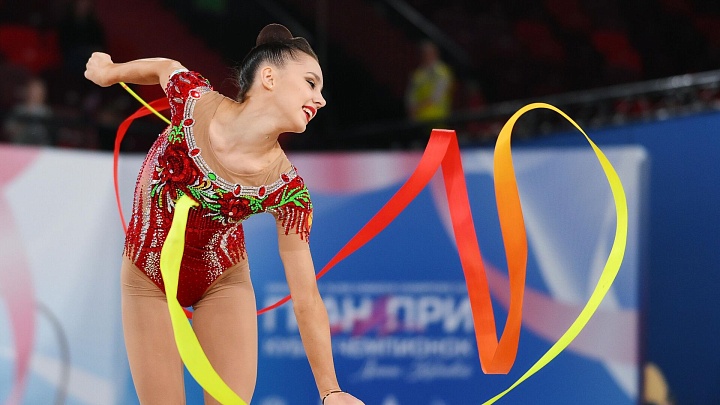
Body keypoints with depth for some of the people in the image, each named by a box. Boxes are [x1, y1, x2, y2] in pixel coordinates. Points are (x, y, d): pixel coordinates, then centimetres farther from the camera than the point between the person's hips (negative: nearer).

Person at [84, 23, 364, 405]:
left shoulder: (288, 190, -25)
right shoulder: (193, 100, -26)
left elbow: (306, 301, -22)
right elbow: (164, 67, -1)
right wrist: (110, 70, 18)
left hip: (224, 283, 0)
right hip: (147, 283, 0)